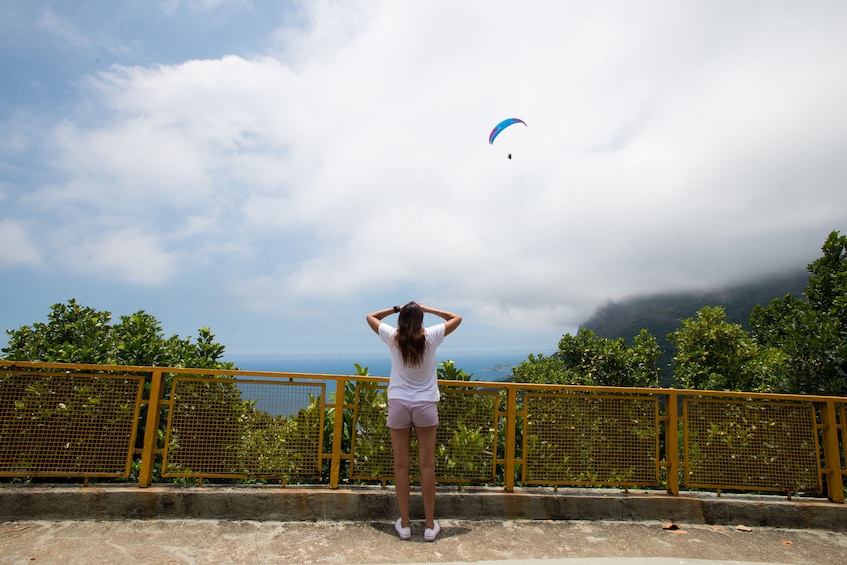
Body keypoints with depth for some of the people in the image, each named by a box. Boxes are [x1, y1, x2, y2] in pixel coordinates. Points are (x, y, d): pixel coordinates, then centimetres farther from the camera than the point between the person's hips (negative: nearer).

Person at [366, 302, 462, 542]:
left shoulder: (393, 337, -3)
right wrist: (428, 309, 7)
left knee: (401, 465, 8)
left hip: (398, 404, 1)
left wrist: (395, 309, 11)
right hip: (425, 404, 0)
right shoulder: (431, 336, -5)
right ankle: (430, 525, 15)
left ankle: (404, 524, 18)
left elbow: (370, 317, 14)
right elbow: (457, 318, 10)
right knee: (427, 465, 6)